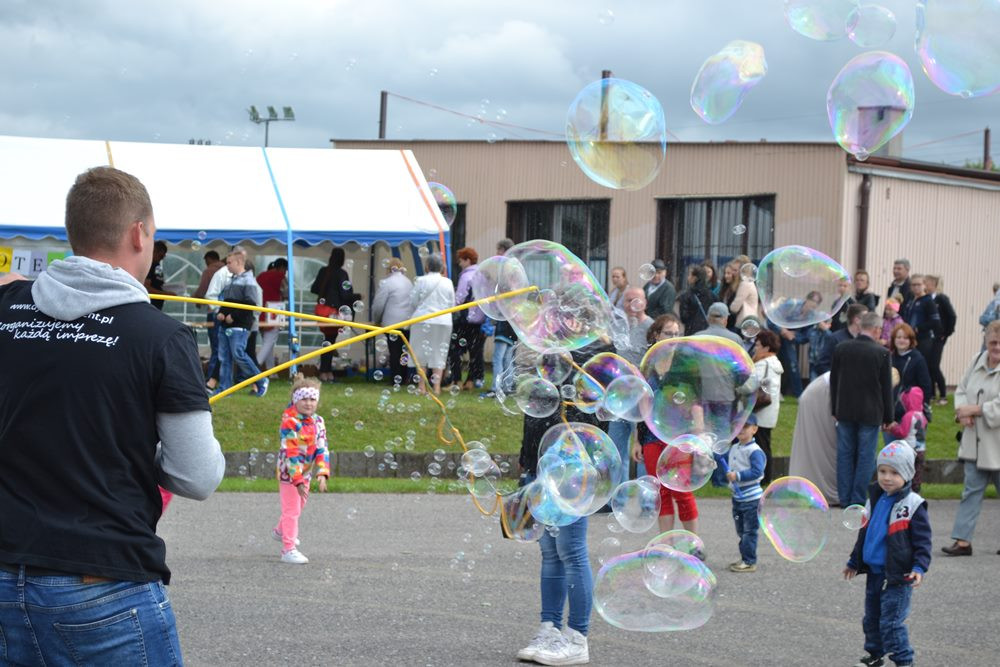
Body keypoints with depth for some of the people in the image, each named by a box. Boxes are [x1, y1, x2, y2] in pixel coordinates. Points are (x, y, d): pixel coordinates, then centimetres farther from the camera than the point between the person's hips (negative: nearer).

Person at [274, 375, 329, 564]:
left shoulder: (318, 421, -2)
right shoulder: (289, 422, -22)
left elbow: (322, 449, -6)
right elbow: (290, 453, -26)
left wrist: (322, 474, -19)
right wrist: (298, 480, -29)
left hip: (306, 472, 7)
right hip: (288, 472, -7)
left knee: (299, 505, 23)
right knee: (291, 509, -8)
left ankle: (280, 531, 48)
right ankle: (288, 549, -4)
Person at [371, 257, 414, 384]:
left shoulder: (386, 282, -4)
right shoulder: (409, 282, 15)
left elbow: (378, 305, -4)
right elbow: (414, 302, 15)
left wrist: (376, 320, 13)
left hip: (392, 323, -6)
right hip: (409, 322, 6)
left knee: (395, 352, -3)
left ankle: (396, 379, -4)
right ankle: (404, 377, 12)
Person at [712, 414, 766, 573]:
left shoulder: (754, 451, -16)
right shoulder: (734, 449, 10)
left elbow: (757, 471, -24)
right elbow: (722, 459, 25)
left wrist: (738, 476, -26)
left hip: (751, 498, -9)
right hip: (737, 496, 9)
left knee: (749, 530, -3)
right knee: (741, 530, 16)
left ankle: (749, 561, 2)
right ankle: (745, 558, 26)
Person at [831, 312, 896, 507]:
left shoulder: (841, 349, -1)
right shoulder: (882, 353, -10)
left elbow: (833, 381, 7)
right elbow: (886, 388, -5)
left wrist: (835, 410, 16)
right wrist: (888, 417, 3)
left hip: (845, 411, 3)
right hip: (870, 413, -3)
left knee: (845, 454, 10)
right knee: (865, 457, 3)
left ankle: (844, 498, 12)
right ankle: (858, 499, 3)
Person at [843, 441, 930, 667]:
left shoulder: (912, 504, -12)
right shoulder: (875, 500, 9)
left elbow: (923, 541, -11)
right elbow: (864, 534, 21)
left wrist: (919, 567, -22)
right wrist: (854, 562, 25)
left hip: (897, 576, -7)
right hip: (874, 572, 7)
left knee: (891, 622, -7)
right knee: (872, 618, 16)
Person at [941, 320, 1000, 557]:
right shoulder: (979, 360, 6)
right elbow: (962, 389, 13)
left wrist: (974, 410, -17)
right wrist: (962, 412, -6)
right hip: (975, 441, 5)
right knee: (972, 489, 3)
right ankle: (963, 540, 2)